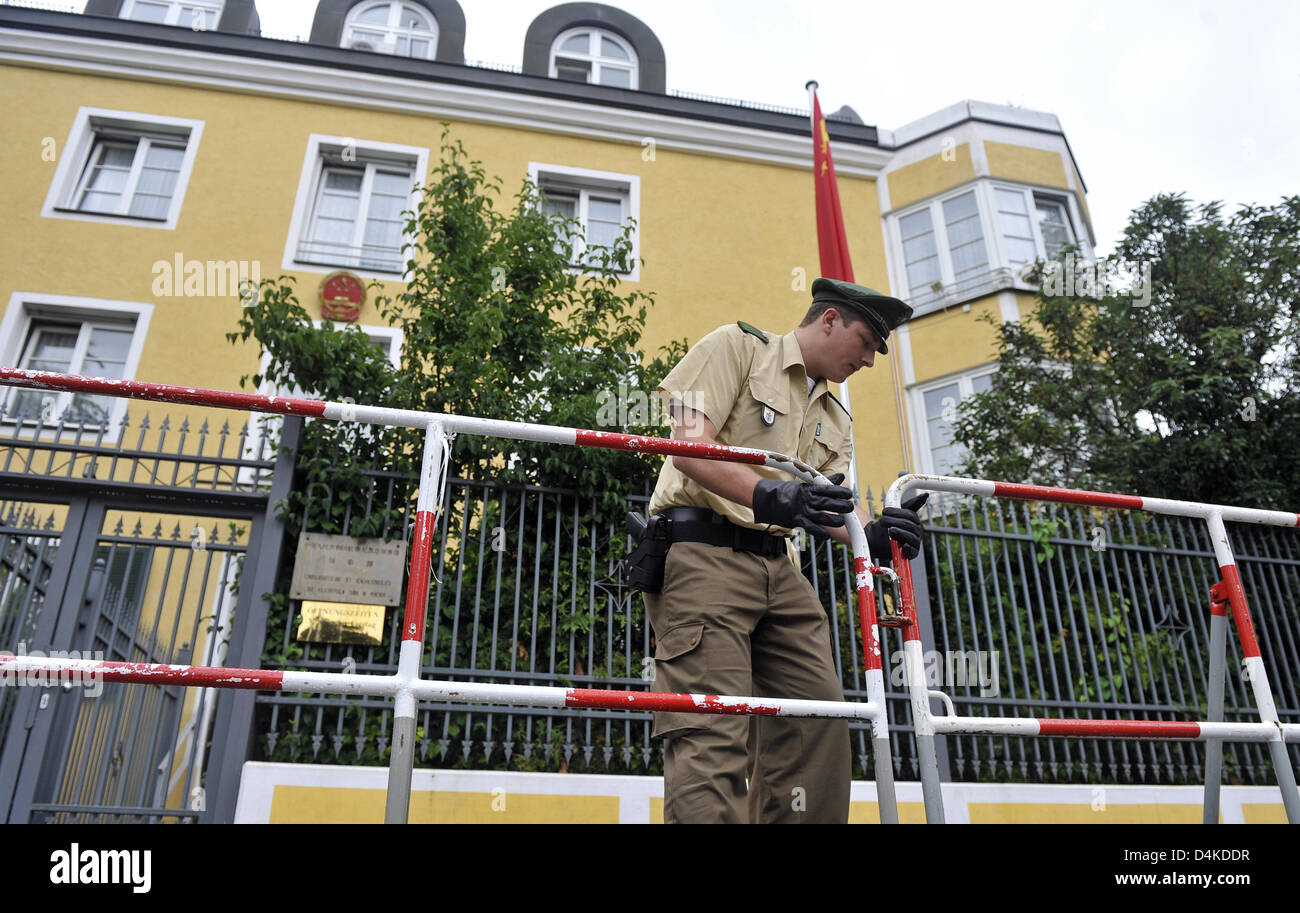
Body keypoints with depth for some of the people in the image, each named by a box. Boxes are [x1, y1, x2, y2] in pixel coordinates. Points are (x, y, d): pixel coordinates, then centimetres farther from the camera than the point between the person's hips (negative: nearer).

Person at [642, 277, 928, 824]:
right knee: (715, 730, -17)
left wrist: (872, 534, -12)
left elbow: (833, 504, 12)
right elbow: (689, 447, -11)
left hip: (780, 568, 8)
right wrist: (769, 495, -27)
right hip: (704, 553, -8)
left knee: (821, 720, 1)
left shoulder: (835, 421, 26)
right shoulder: (737, 346, 3)